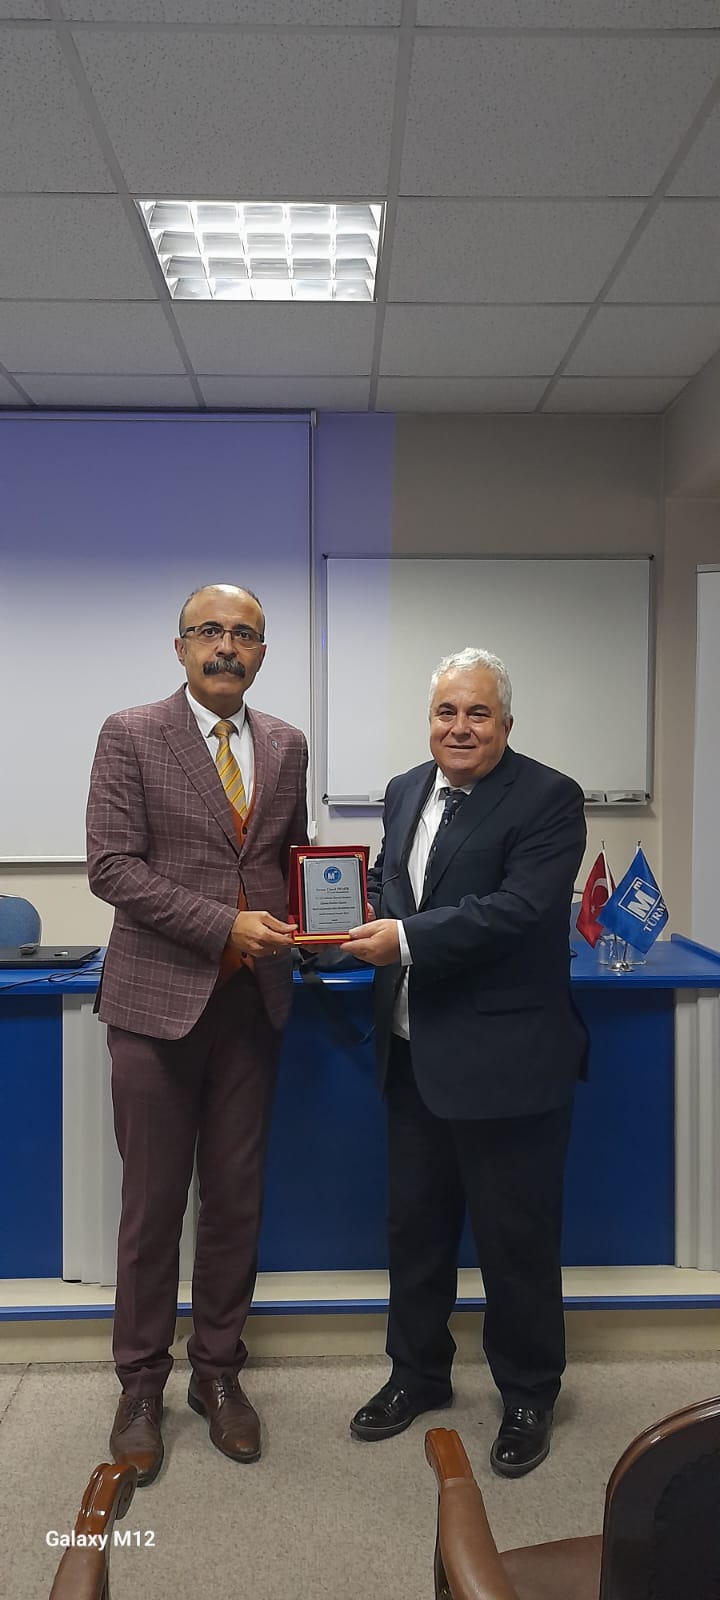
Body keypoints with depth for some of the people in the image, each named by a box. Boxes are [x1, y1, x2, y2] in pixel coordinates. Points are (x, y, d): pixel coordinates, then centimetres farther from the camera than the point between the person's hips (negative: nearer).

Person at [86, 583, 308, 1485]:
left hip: (251, 1002, 4)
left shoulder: (285, 747, 9)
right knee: (152, 1204, 8)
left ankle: (218, 1370, 32)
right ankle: (141, 1385, 28)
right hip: (158, 998, -3)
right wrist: (224, 926, -17)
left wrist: (297, 924, -2)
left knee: (235, 1201, 13)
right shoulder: (130, 736, -4)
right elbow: (110, 866, -12)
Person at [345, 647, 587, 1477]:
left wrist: (408, 938, -25)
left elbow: (519, 909, -23)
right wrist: (368, 916, -7)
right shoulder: (405, 791, 9)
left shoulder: (548, 798, -12)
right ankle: (417, 1374, 40)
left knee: (516, 1236, 9)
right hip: (414, 1055, 7)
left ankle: (528, 1397, 32)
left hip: (503, 1057, -6)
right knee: (414, 1222, 19)